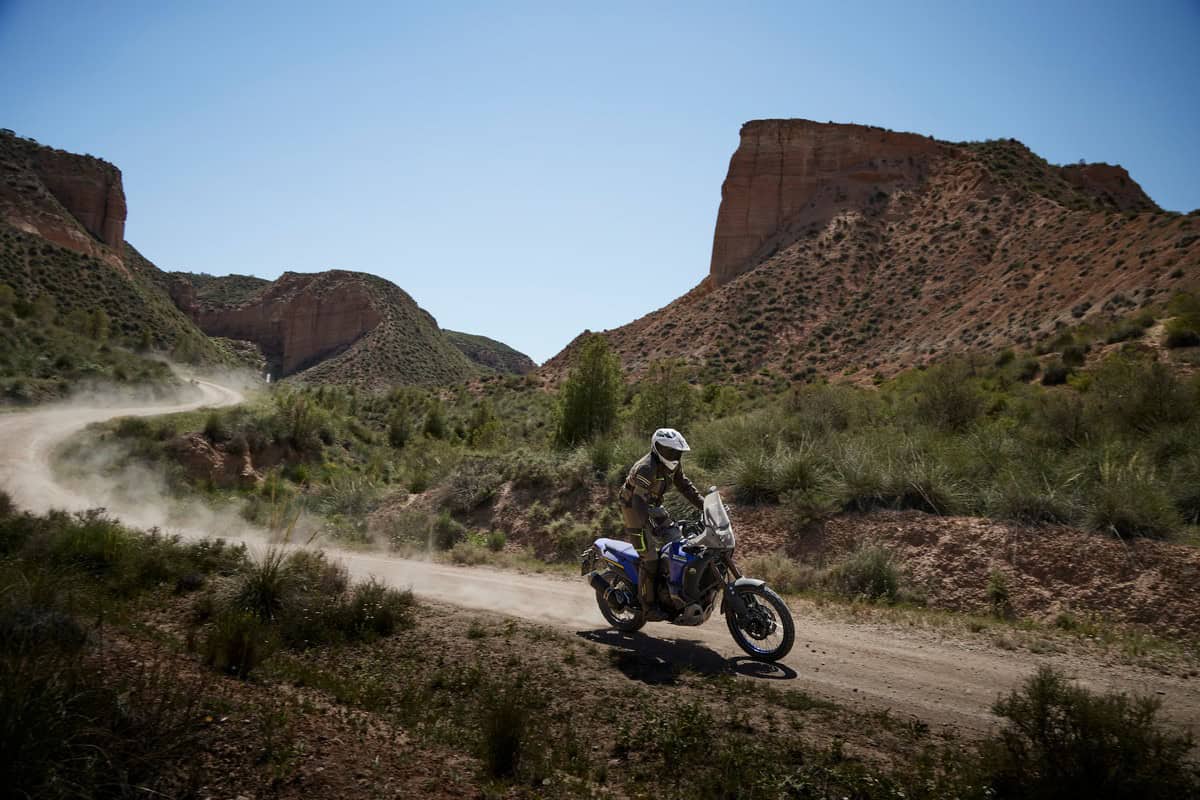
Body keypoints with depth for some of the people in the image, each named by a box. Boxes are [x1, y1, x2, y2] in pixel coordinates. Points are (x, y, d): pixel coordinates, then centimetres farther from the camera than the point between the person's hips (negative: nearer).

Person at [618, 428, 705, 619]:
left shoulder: (673, 464, -5)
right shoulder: (646, 468, -32)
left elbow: (684, 485, 8)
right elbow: (639, 502, -37)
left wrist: (704, 505, -3)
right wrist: (652, 529, -44)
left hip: (653, 506, 8)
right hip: (634, 509, -8)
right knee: (649, 558, -11)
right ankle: (648, 607, -3)